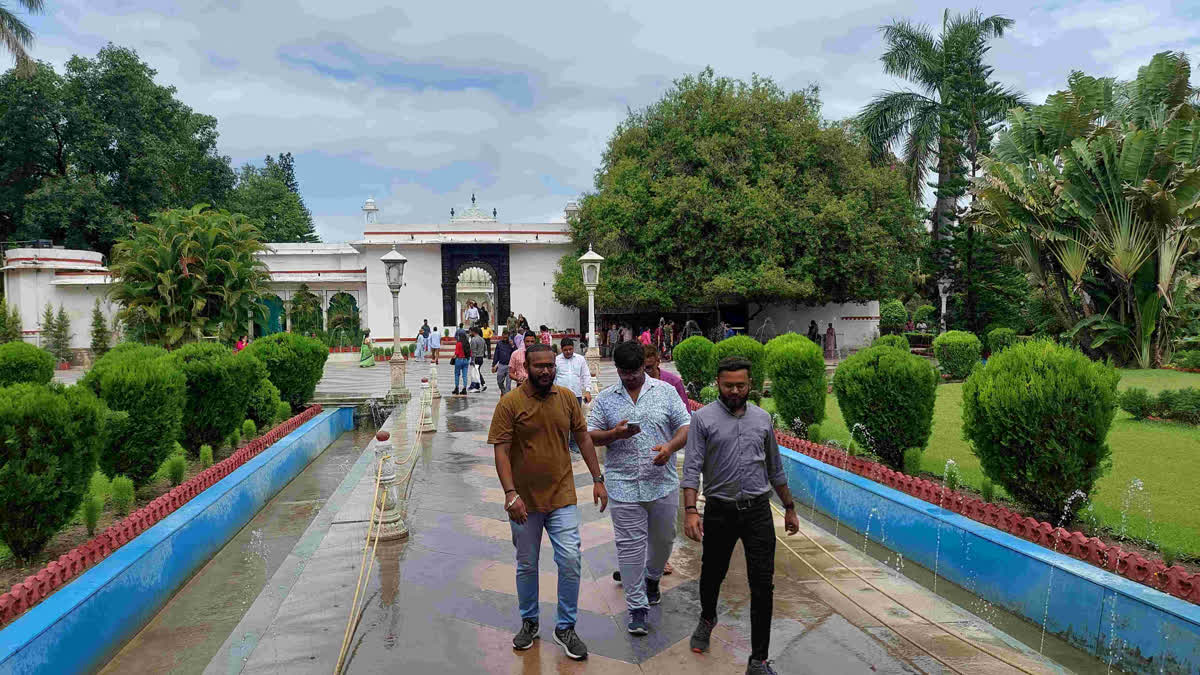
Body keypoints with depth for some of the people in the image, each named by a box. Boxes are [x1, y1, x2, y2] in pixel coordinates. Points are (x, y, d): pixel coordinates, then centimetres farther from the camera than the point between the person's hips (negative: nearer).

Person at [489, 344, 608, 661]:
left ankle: (565, 627, 16)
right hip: (524, 501, -2)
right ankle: (529, 622, 35)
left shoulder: (566, 397, 0)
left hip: (562, 498, 2)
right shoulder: (510, 403, -11)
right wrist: (510, 493, -24)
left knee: (571, 561, -3)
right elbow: (501, 452, -14)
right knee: (526, 566, 14)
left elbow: (583, 438, 8)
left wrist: (598, 479, 6)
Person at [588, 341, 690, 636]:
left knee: (663, 538, 15)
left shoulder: (665, 391, 3)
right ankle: (637, 606, 10)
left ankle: (652, 577, 44)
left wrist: (670, 446, -18)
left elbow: (685, 427, 2)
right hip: (624, 485, -1)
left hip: (663, 483, 1)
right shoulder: (606, 399, 5)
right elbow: (590, 436, 4)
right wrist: (615, 433, -16)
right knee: (630, 544, 0)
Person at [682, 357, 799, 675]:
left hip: (758, 510, 2)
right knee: (712, 574, 16)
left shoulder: (762, 418, 8)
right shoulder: (703, 418, -4)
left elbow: (775, 469, 16)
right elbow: (692, 467, -10)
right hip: (719, 510, -2)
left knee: (763, 585, -2)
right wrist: (690, 510, -21)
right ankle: (707, 619, 48)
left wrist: (789, 508, 19)